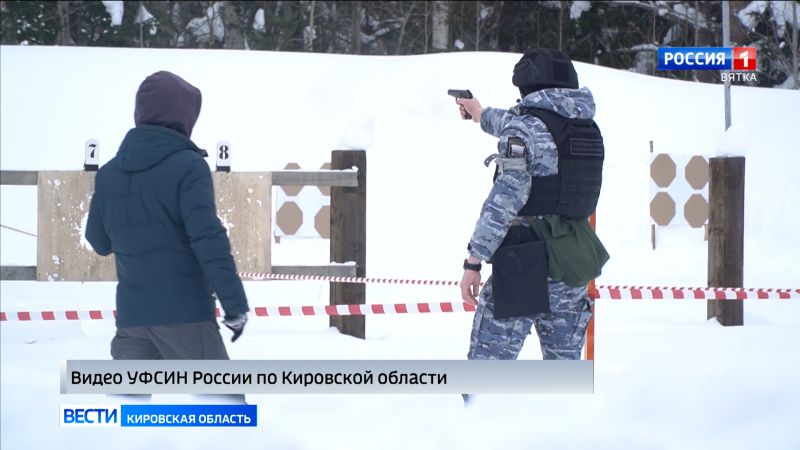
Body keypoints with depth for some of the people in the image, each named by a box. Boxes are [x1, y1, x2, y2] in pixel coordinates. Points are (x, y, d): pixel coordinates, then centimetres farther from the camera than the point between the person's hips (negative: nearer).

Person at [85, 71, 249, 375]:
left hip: (131, 313, 5)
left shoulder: (109, 172, 8)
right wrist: (236, 304, -15)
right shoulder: (188, 166, -10)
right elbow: (209, 239, -18)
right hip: (184, 312, -5)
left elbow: (99, 241, 17)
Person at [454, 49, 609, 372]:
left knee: (487, 368, -4)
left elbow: (506, 197, -16)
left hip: (527, 265, -7)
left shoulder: (526, 125, -7)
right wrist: (483, 115, 52)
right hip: (576, 262, 7)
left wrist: (474, 260, -13)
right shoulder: (587, 127, 14)